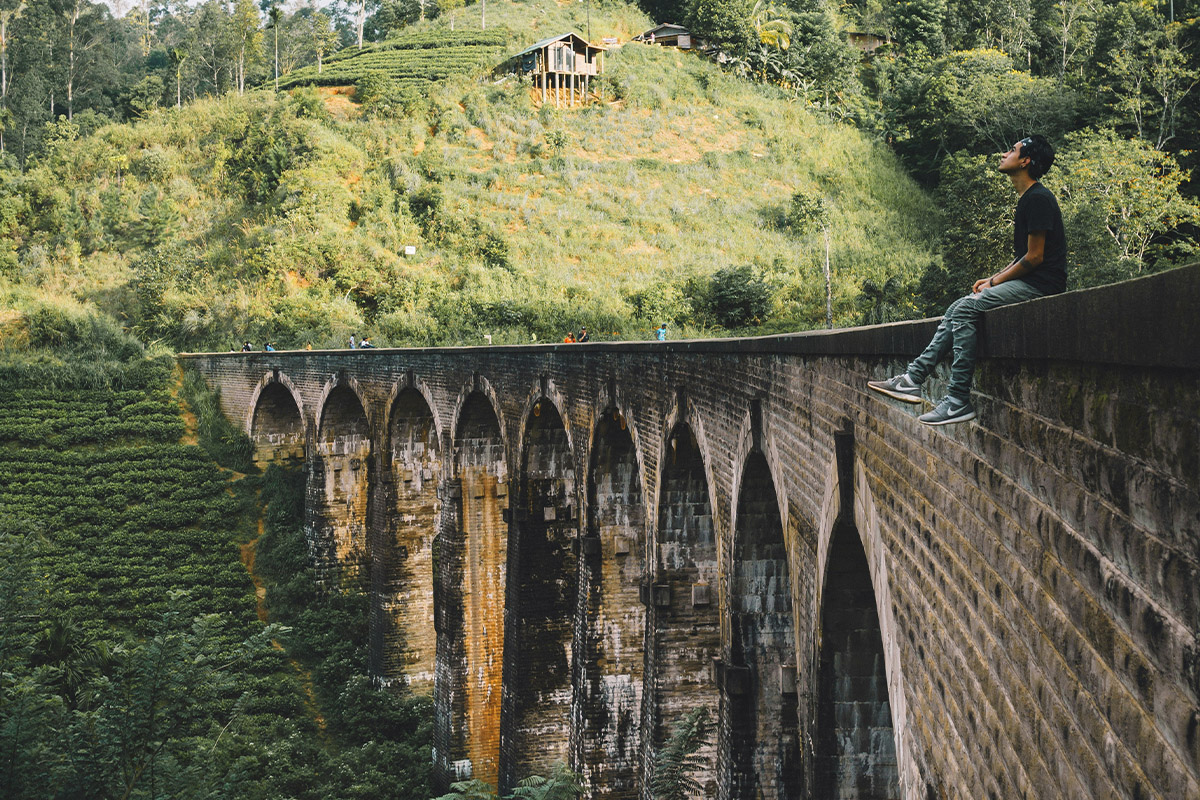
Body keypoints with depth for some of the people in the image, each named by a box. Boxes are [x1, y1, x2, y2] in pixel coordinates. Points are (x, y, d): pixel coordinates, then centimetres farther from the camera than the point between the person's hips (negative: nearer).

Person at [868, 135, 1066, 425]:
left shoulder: (1038, 199, -13)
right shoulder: (1025, 200, 20)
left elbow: (1034, 257, -17)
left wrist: (995, 282, -10)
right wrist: (993, 279, 10)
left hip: (1040, 285, -10)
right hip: (1027, 282, 10)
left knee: (966, 309, -22)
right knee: (958, 308, 5)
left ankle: (959, 400, -24)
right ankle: (914, 378, -1)